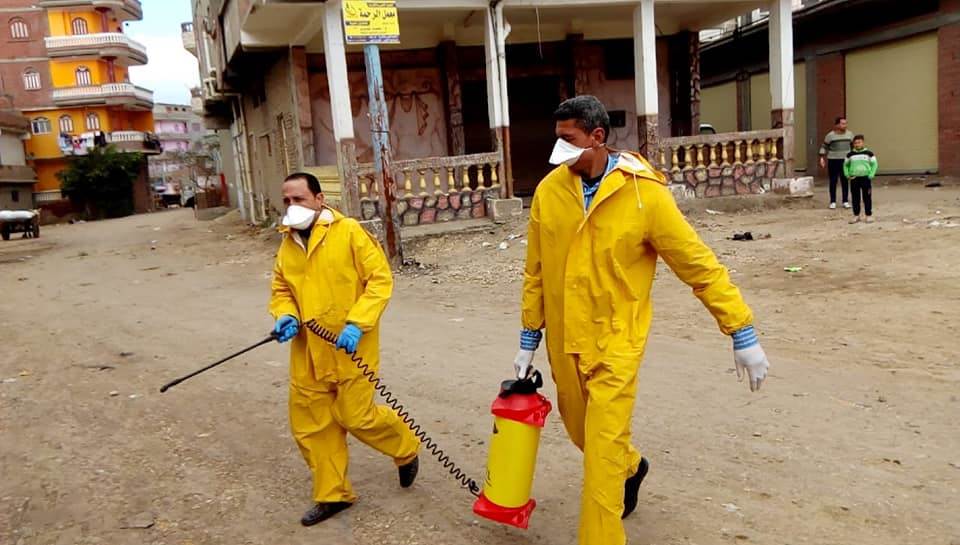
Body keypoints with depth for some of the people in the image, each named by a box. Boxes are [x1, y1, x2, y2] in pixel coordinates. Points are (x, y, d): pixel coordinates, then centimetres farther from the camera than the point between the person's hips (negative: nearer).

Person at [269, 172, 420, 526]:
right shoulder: (287, 244, 9)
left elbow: (380, 279, -12)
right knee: (310, 424, 10)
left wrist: (357, 324, -20)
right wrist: (286, 316, -6)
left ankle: (406, 449, 29)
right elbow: (281, 290, 16)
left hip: (350, 346, -6)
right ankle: (332, 494, 28)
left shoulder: (349, 232, -10)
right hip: (308, 351, 6)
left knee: (356, 417, -3)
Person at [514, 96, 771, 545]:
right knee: (581, 432, 22)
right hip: (563, 341, 5)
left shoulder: (644, 192, -15)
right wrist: (528, 340, 9)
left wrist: (742, 333, -8)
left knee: (602, 450, -5)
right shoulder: (549, 190, -4)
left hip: (615, 341, -5)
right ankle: (630, 467, 54)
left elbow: (700, 266, -9)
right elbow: (536, 271, 5)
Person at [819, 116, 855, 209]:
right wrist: (822, 158, -9)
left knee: (845, 181, 4)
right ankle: (833, 202, 9)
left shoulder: (849, 134, 5)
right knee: (833, 182, 2)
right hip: (833, 161, -2)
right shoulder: (830, 135, -4)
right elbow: (824, 147, 1)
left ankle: (846, 201, 11)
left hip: (845, 160, 2)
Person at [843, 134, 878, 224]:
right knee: (855, 198, 6)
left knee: (867, 198, 2)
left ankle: (869, 215, 10)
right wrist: (847, 175, 0)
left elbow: (874, 164, 2)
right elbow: (845, 165, 12)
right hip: (854, 179, 2)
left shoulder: (869, 153, 0)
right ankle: (856, 216, 14)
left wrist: (871, 175, -8)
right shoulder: (850, 154, 4)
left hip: (865, 178, -2)